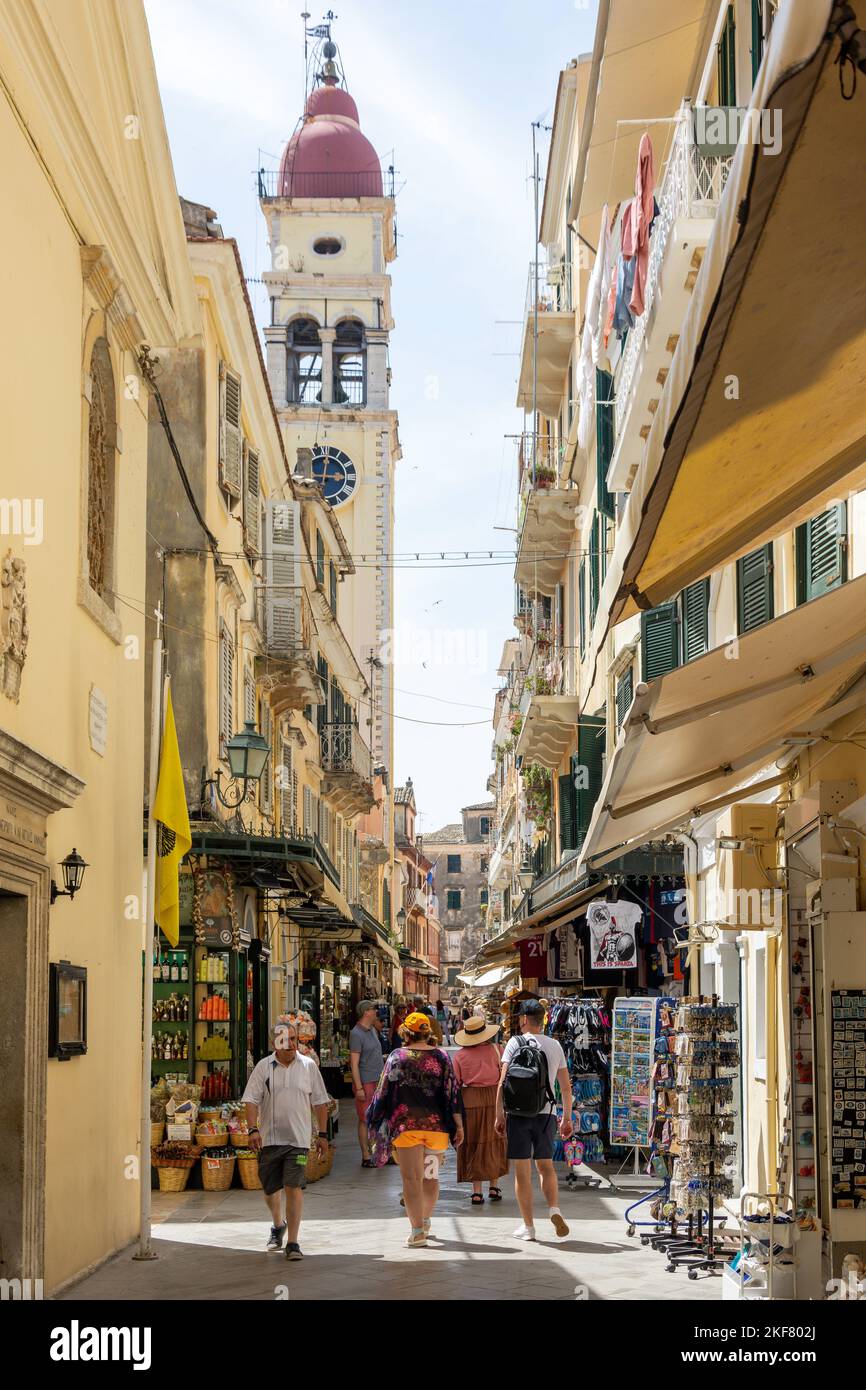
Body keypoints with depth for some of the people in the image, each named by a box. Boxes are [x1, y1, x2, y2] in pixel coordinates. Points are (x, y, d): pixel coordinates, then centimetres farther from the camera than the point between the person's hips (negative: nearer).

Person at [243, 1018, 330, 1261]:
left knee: (294, 1187, -11)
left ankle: (292, 1242, -7)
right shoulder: (263, 1067, 1)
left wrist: (322, 1135, 7)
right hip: (269, 1138, 1)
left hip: (298, 1139, -1)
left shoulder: (308, 1066, 3)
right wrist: (253, 1129, -16)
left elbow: (320, 1102, 9)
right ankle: (278, 1225, 42)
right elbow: (252, 1101, -2)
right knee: (270, 1189, 12)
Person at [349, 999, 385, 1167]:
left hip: (377, 1081, 8)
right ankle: (366, 1157, 4)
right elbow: (354, 1063, -16)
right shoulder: (357, 1034, -14)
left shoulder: (373, 1030, 13)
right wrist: (359, 1088, -19)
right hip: (365, 1083, -8)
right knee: (365, 1120, -1)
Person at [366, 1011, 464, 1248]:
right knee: (431, 1177, 18)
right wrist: (459, 1125, 4)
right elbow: (452, 1092, 0)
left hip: (405, 1126, -2)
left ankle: (417, 1230, -6)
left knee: (411, 1178, 0)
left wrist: (377, 1121, 13)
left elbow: (384, 1091, 2)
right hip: (437, 1125, 2)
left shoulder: (397, 1057, -2)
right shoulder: (441, 1057, 2)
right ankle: (425, 1221, 33)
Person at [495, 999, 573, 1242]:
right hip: (546, 1113, 3)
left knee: (522, 1171, 4)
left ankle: (528, 1226, 6)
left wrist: (499, 1115, -3)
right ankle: (554, 1209, -4)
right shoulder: (555, 1046, 8)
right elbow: (566, 1086, 10)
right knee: (545, 1165, 18)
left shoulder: (515, 1042, -3)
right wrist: (567, 1118, 17)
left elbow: (503, 1082, -9)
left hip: (519, 1113, -3)